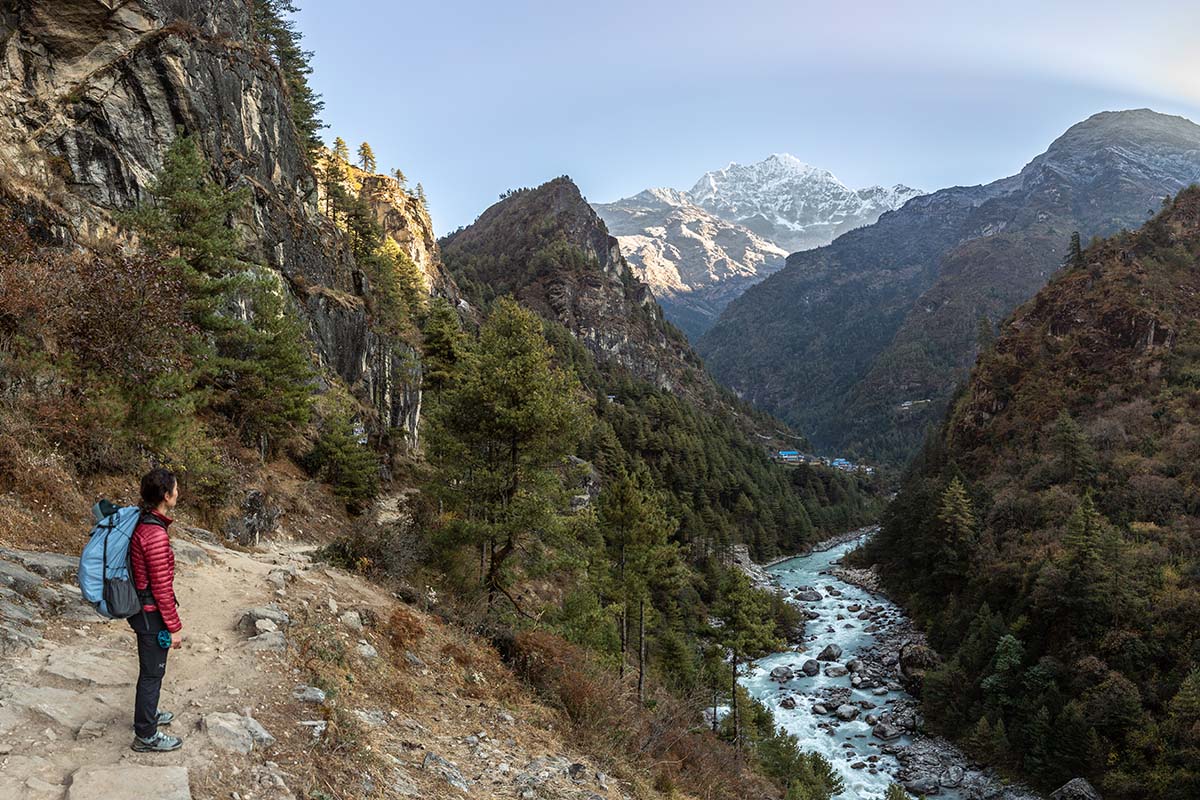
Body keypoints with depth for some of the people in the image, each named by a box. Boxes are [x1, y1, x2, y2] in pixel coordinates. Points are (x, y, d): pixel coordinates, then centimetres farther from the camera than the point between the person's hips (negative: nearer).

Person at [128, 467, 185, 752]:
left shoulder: (140, 523, 2)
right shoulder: (155, 534, -29)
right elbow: (161, 587, -24)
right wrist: (174, 627, -16)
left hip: (141, 608, 9)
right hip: (152, 614, -9)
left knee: (150, 668, 26)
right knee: (152, 672, 6)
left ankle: (147, 715, 44)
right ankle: (146, 736, 21)